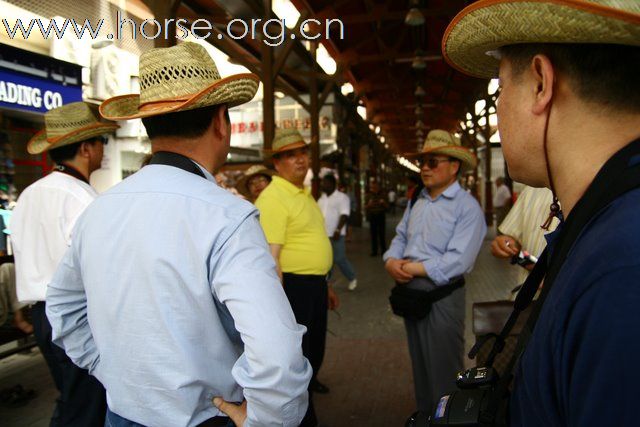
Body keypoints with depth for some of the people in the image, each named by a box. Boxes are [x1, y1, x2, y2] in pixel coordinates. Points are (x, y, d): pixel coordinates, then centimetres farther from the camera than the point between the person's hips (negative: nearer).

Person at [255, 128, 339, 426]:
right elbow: (271, 257, -25)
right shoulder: (273, 198, -18)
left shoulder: (304, 194, 13)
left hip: (315, 285, 9)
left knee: (314, 354, 25)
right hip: (293, 286, -9)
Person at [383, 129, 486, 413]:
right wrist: (391, 261, -10)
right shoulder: (416, 202, 10)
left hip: (441, 296, -7)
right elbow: (400, 237, 12)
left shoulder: (467, 207, -14)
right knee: (419, 365, 21)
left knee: (443, 371, 7)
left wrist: (413, 268, -18)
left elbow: (458, 260, -22)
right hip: (411, 292, 7)